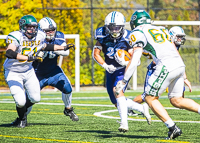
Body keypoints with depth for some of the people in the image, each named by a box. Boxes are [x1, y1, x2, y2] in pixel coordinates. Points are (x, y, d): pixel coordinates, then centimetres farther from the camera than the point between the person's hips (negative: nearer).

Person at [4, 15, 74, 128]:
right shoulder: (17, 37, -26)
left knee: (35, 98, 4)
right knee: (20, 102, -15)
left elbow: (44, 47, 18)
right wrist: (29, 58, -50)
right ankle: (22, 119, 19)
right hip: (13, 73, -6)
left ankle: (23, 110, 37)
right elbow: (9, 53, -43)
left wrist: (63, 48, 17)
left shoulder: (39, 37, -5)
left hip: (28, 71, 6)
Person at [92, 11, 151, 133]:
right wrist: (106, 66, -20)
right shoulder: (103, 36, -9)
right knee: (117, 103, 8)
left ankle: (124, 123, -30)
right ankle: (142, 108, 29)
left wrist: (126, 62, -34)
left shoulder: (127, 37, -16)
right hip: (110, 71, 5)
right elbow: (96, 53, -6)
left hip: (123, 70, -5)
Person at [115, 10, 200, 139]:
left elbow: (134, 61, -2)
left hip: (166, 66, -7)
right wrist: (183, 76, 34)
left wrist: (123, 82, 1)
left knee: (150, 98, 5)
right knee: (176, 100, 17)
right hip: (180, 65, 7)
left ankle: (173, 128, -4)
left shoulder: (138, 33, 7)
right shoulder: (162, 30, 28)